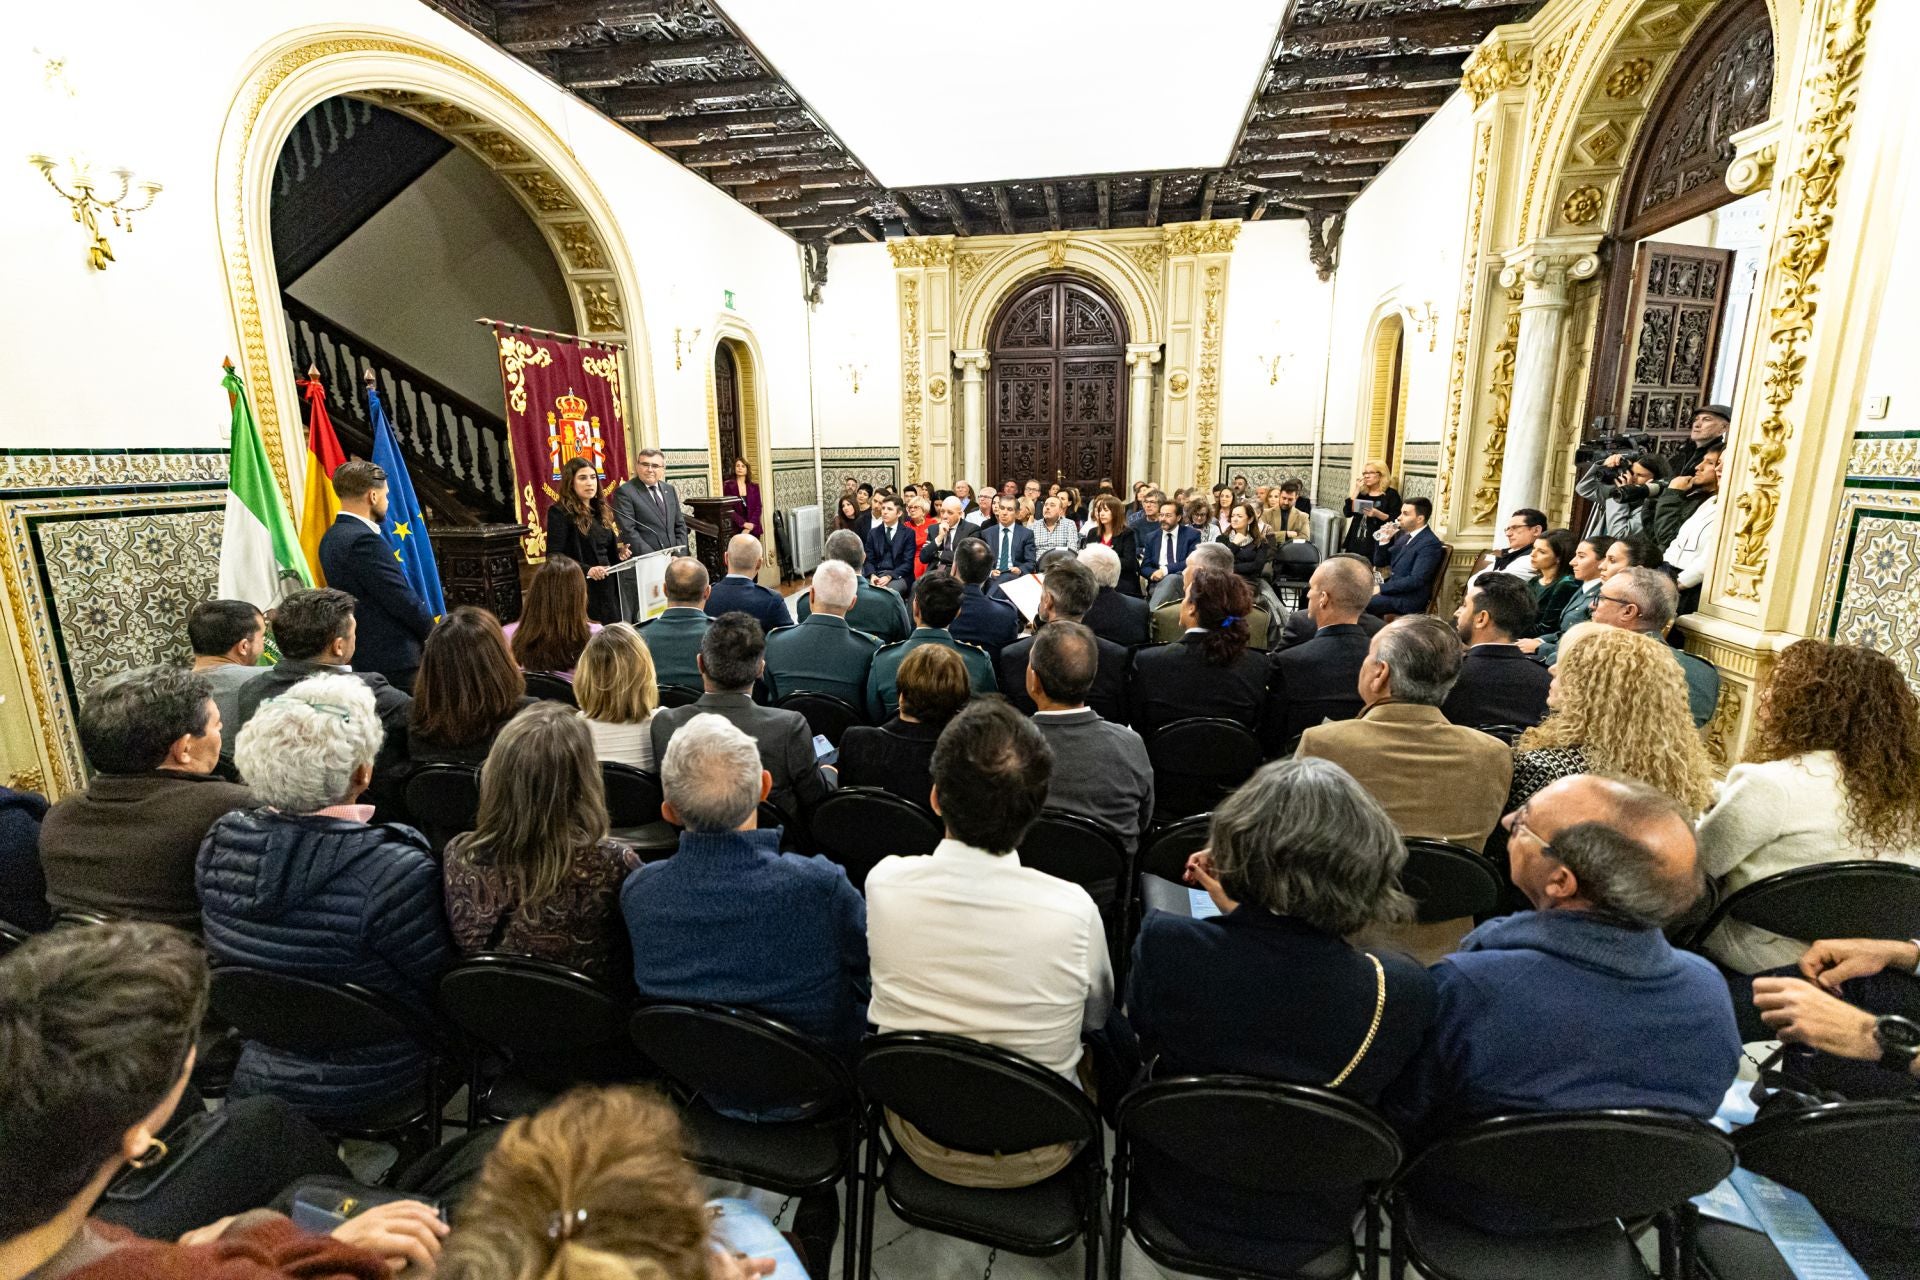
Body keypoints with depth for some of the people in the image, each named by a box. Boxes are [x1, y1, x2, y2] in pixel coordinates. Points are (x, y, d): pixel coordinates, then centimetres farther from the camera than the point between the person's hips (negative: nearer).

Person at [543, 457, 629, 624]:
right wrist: (586, 569, -26)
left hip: (609, 588, 6)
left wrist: (619, 552, 2)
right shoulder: (560, 512, -6)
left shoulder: (601, 510, 15)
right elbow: (553, 556, -13)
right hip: (583, 591, -6)